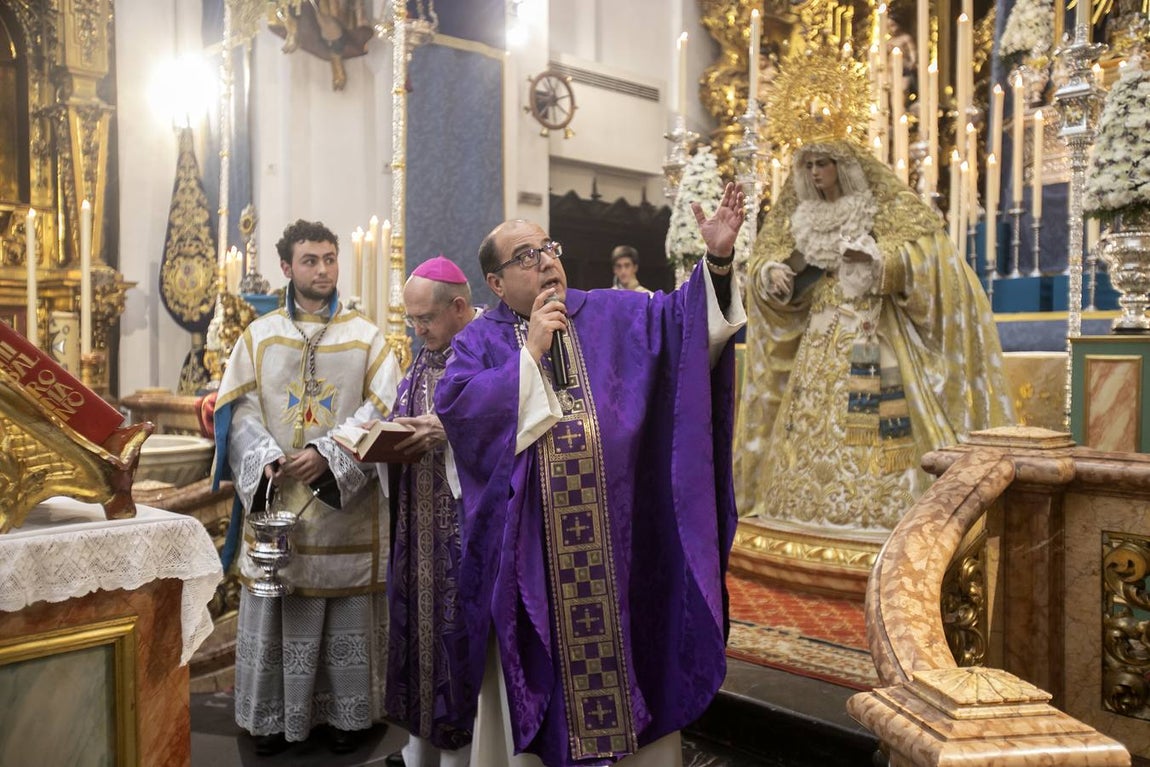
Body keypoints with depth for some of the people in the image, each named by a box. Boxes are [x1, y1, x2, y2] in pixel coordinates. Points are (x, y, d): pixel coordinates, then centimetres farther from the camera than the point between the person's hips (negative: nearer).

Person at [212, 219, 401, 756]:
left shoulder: (365, 337, 4)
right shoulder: (259, 336, 8)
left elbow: (381, 411, -4)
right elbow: (240, 411, 3)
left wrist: (327, 455, -17)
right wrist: (267, 461, -15)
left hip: (345, 502, -1)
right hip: (275, 499, 1)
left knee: (346, 615, 5)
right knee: (276, 613, 6)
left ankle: (346, 712, 20)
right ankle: (275, 715, 22)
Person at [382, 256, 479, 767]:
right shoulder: (423, 360, 15)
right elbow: (407, 424, 17)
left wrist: (448, 432, -25)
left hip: (466, 519, -7)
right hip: (419, 523, 8)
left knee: (458, 630, 2)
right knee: (419, 622, 14)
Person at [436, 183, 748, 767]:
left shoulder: (614, 314, 7)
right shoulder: (481, 341, 3)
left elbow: (679, 317, -6)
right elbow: (453, 407, -13)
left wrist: (718, 259, -22)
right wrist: (530, 352, -13)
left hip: (617, 538, 1)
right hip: (530, 548, -1)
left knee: (624, 653, 11)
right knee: (540, 667, 10)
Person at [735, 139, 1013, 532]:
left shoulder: (888, 207, 1)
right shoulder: (797, 217, 14)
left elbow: (926, 250, -10)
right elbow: (764, 259, 13)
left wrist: (878, 257, -24)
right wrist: (774, 274, -9)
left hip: (873, 335, -5)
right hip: (819, 339, 5)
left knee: (871, 418, -12)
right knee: (812, 420, 3)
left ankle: (876, 505, -6)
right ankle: (813, 502, 10)